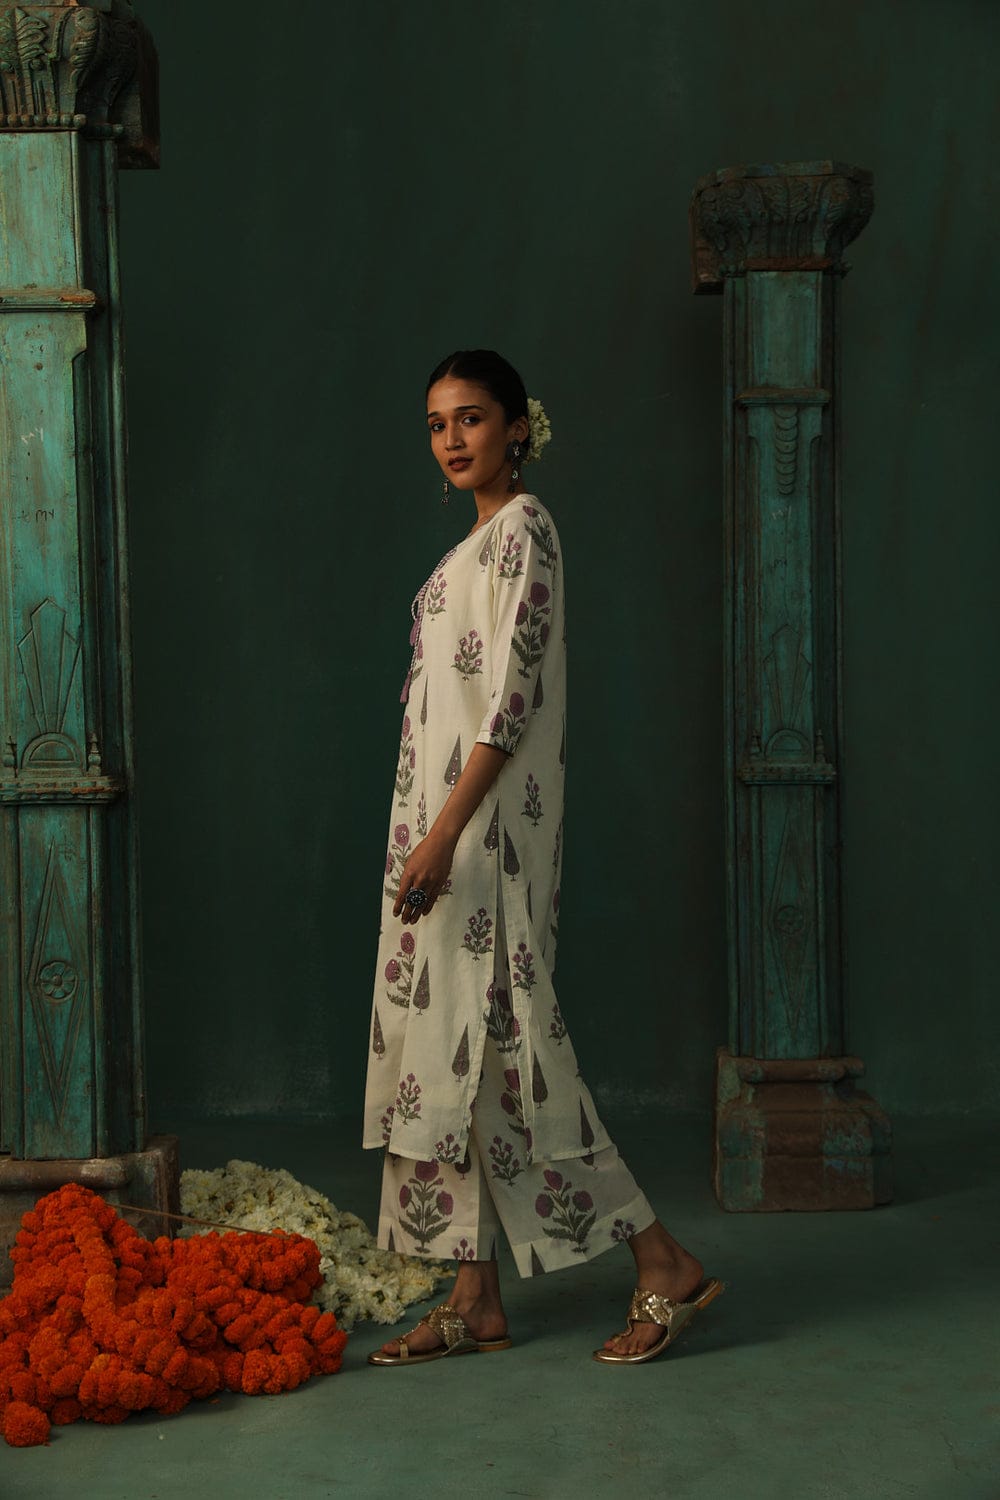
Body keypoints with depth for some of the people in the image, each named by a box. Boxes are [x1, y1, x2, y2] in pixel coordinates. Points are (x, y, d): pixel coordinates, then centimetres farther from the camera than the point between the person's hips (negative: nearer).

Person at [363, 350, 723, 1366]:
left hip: (487, 825, -9)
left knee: (491, 1038, -9)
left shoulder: (521, 528, -10)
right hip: (451, 826, 10)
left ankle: (663, 1264, -1)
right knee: (450, 1044, 7)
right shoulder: (480, 540, 18)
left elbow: (512, 693, -19)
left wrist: (444, 831, -23)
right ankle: (475, 1302, 12)